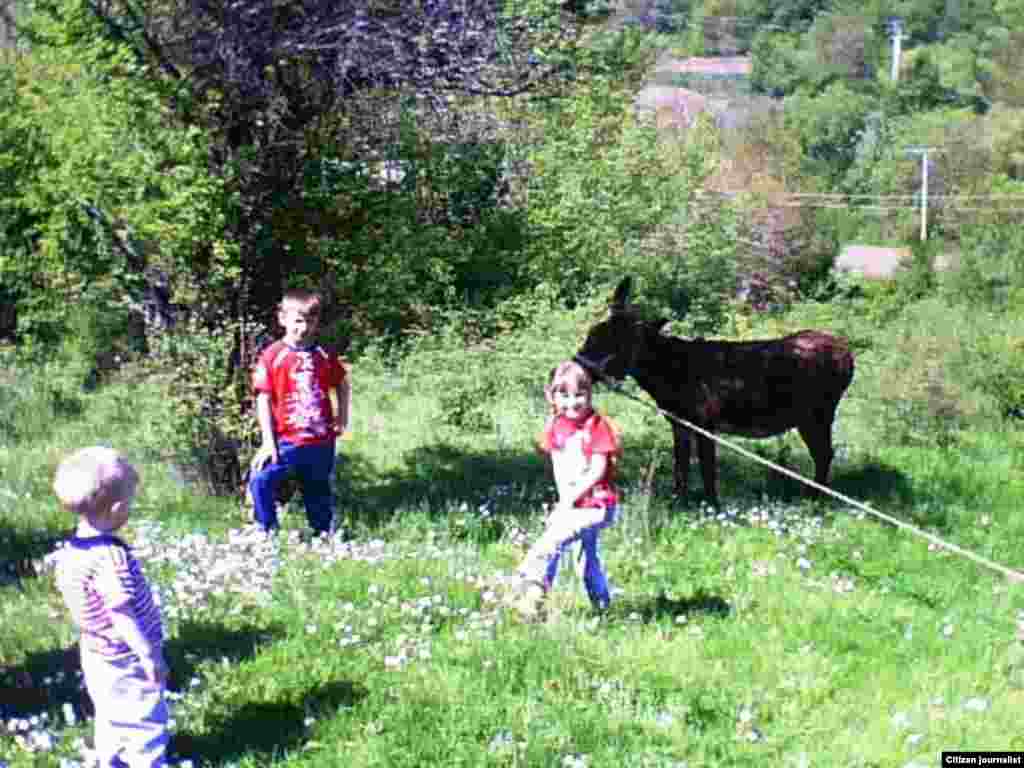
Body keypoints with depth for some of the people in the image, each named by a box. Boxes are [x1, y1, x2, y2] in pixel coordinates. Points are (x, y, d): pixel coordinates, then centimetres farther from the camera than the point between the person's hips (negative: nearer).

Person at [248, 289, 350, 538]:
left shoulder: (324, 356, 1)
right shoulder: (272, 356, -8)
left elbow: (343, 385, 18)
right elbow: (264, 399, -8)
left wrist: (342, 419, 8)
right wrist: (268, 441, -12)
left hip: (322, 441, 3)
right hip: (286, 441, -2)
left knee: (319, 490, 16)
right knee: (261, 481, -16)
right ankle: (267, 532, -2)